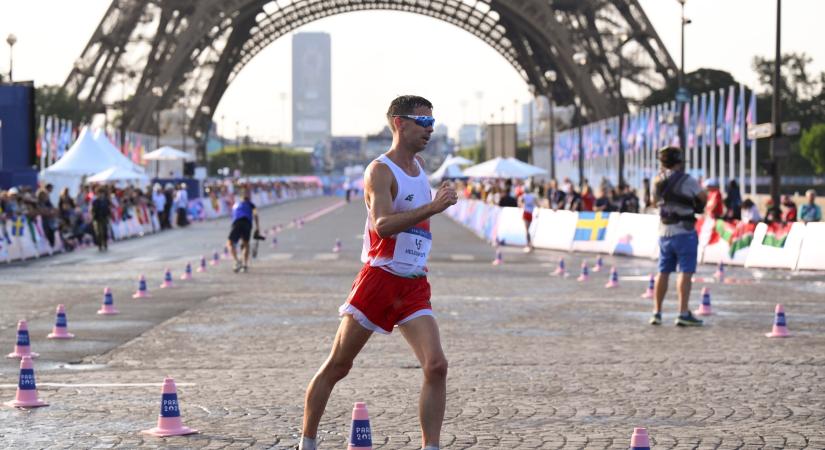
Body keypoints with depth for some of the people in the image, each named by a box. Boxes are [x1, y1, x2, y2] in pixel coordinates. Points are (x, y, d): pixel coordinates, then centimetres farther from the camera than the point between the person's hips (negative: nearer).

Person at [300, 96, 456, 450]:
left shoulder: (420, 166, 13)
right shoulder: (380, 171, -12)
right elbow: (382, 224, -29)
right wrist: (432, 208, -35)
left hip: (414, 286, 6)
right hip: (379, 279, -6)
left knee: (436, 366, -11)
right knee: (336, 367, 4)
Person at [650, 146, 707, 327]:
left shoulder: (658, 182, 5)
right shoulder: (688, 180, -11)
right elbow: (703, 198, 1)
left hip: (664, 232, 6)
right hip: (684, 232, -6)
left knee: (663, 272, 13)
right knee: (686, 272, -6)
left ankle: (657, 312, 15)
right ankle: (683, 313, -13)